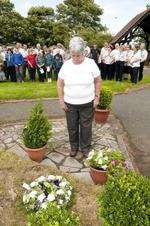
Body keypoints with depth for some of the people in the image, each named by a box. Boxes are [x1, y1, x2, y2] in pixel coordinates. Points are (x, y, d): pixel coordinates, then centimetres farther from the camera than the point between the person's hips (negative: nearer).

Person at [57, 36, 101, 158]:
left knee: (86, 127, 11)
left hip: (87, 103, -1)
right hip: (69, 103, 2)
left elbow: (98, 81, 1)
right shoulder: (66, 65, -4)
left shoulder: (91, 63, -7)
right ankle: (74, 146, 37)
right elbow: (60, 84, 3)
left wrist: (97, 97, -2)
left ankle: (85, 147, 33)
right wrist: (61, 100, 0)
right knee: (72, 127, 14)